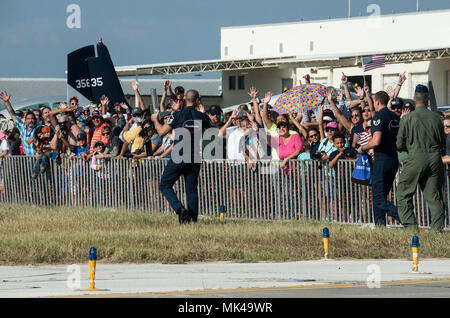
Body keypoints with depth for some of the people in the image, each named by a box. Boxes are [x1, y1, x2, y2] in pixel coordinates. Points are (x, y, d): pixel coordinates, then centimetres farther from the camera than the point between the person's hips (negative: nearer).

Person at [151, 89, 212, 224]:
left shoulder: (177, 115, -7)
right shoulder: (202, 117, 2)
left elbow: (161, 131, -4)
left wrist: (155, 120, 16)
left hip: (178, 158, -3)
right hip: (195, 158, 3)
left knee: (165, 185, 6)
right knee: (191, 188, 10)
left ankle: (180, 209, -13)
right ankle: (193, 217, 4)